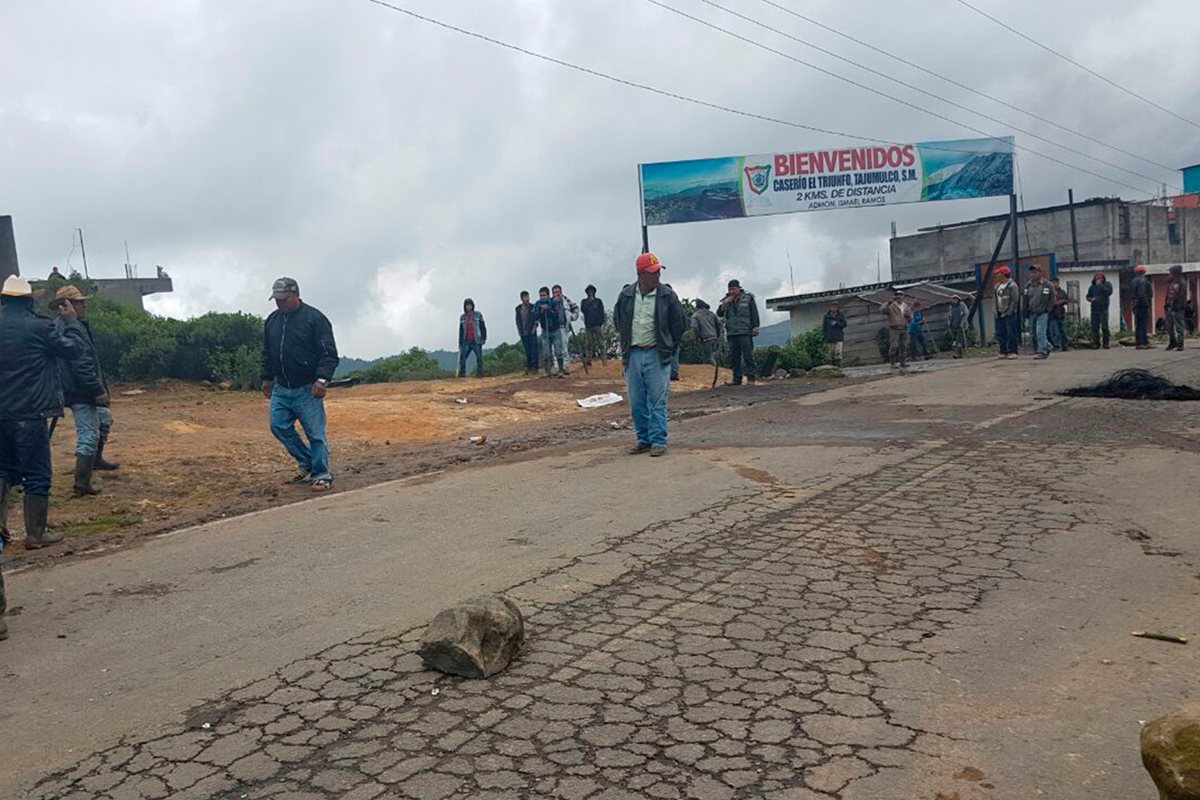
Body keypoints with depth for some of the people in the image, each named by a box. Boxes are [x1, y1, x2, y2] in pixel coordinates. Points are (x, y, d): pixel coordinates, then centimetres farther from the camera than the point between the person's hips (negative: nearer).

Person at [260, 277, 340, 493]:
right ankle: (306, 462, 20)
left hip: (307, 389, -6)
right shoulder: (272, 320, 11)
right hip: (281, 388, 7)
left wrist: (322, 379, -21)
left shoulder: (315, 318, -9)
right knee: (279, 426, 2)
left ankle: (322, 475, 5)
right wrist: (267, 378, 20)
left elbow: (329, 353, -12)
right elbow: (267, 353, 22)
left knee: (315, 433, -5)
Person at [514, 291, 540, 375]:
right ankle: (528, 368, 11)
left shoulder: (533, 307, 0)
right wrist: (519, 330, 6)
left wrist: (534, 328, -8)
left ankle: (534, 368, -2)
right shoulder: (518, 308, 8)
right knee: (527, 351, 6)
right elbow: (518, 320, 12)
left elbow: (536, 318, 0)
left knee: (534, 350, -4)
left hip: (532, 332, -3)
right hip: (523, 333, 3)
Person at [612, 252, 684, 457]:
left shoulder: (668, 296, -4)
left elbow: (678, 325, 5)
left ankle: (658, 441, 3)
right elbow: (618, 322, 18)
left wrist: (667, 348, 8)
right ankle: (644, 439, 18)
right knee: (636, 402, 7)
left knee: (657, 401, -3)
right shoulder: (626, 296, 3)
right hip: (633, 355, 3)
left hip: (657, 355, -3)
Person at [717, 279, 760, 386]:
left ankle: (751, 377, -6)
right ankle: (737, 379, 8)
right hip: (731, 333, 4)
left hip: (745, 332, -4)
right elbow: (719, 314, 10)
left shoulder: (748, 298, 6)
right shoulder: (727, 301, 17)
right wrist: (724, 304, -4)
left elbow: (754, 314, 4)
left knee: (748, 356, -7)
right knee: (734, 357, 4)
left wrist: (755, 327, -5)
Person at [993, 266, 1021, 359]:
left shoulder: (1012, 285, -8)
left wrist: (1009, 312, -17)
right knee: (1000, 334, 8)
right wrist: (996, 311, 8)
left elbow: (1015, 300, -13)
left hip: (1009, 314, -8)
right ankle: (1003, 352, 13)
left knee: (1011, 333, -8)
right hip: (1000, 314, 8)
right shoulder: (997, 286, 16)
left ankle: (1012, 352, -6)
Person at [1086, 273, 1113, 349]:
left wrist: (1100, 285, -15)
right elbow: (1088, 296, 15)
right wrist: (1091, 299, -7)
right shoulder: (1092, 287, 11)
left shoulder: (1107, 284, 3)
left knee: (1104, 327, -6)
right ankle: (1095, 343, 8)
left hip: (1103, 309, -3)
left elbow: (1109, 292, -15)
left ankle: (1106, 343, 1)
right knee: (1095, 327, 2)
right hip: (1094, 310, 3)